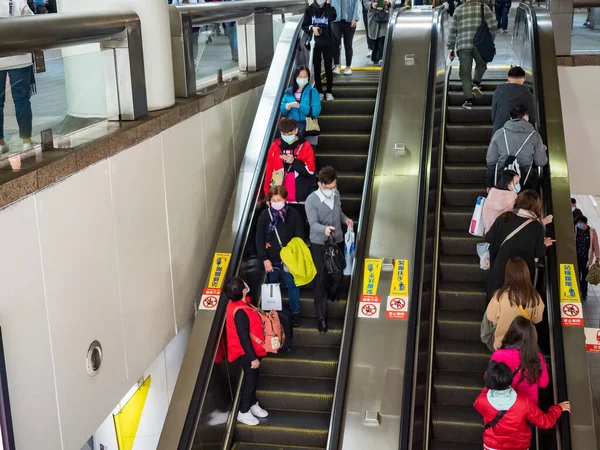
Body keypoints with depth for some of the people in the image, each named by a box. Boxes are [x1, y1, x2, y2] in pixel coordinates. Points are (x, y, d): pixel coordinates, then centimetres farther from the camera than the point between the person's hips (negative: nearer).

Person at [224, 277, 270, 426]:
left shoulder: (237, 303, -2)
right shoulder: (240, 312, -33)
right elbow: (244, 337, -28)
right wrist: (253, 357, -22)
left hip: (249, 350, 9)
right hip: (246, 352, -9)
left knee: (252, 377, 22)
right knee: (250, 379, 5)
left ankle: (253, 404, 40)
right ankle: (243, 412, 21)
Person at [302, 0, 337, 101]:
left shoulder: (329, 8, -3)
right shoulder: (310, 9, -1)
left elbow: (332, 18, -24)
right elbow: (304, 26, 2)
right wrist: (312, 28, -18)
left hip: (327, 43, -1)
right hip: (315, 43, 1)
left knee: (328, 67, 3)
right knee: (316, 68, 5)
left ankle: (329, 92, 11)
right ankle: (319, 92, 13)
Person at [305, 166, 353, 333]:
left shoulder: (336, 194, -2)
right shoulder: (311, 200, -21)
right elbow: (313, 224, -27)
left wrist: (345, 219, -6)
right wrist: (325, 229, -47)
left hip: (337, 241, 5)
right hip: (319, 244, -5)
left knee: (339, 273, 18)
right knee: (320, 280, -2)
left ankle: (332, 294, 53)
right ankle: (322, 318, 5)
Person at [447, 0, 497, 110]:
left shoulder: (458, 10, 13)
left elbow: (452, 30, 10)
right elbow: (493, 25, 3)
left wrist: (451, 48, 14)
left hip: (463, 45, 1)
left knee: (465, 73, 3)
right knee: (481, 65, 25)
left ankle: (468, 100, -5)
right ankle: (476, 84, -1)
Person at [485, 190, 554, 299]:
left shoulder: (504, 218, -13)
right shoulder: (537, 228, -15)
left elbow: (489, 238, -3)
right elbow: (538, 253, -8)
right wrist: (544, 244, 14)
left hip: (500, 269, 1)